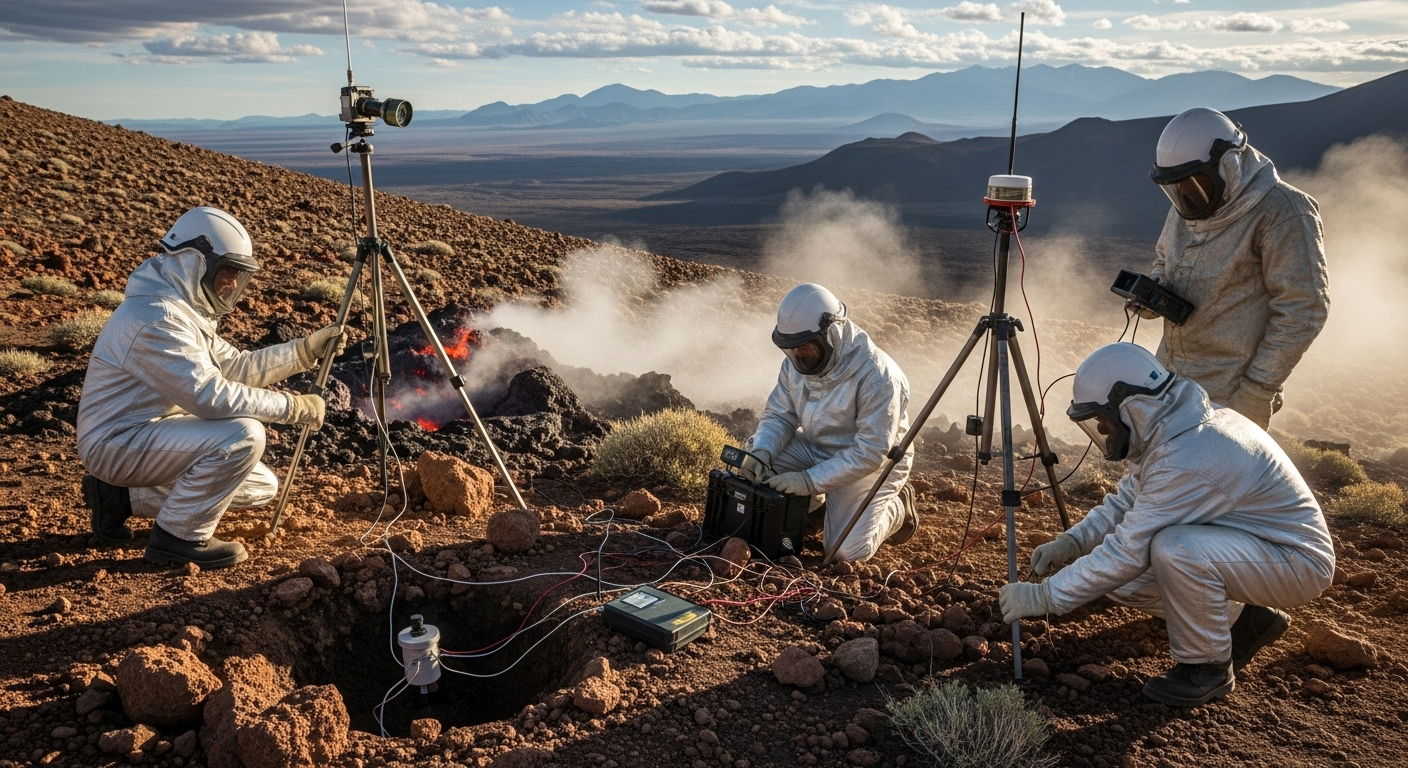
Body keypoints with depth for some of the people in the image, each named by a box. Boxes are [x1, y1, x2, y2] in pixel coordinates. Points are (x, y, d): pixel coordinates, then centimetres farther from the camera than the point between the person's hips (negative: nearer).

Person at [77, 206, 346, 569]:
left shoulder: (184, 308, 7)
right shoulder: (156, 317, -25)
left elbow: (237, 368, 11)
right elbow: (210, 396, -30)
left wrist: (306, 350, 2)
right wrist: (294, 406, -24)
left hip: (150, 431, 10)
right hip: (117, 442, -10)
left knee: (262, 486, 9)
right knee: (243, 435, -28)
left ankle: (123, 495, 16)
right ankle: (178, 537, -10)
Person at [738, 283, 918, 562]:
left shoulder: (877, 376, -30)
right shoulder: (797, 363, -11)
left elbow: (871, 453, -30)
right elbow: (778, 415, -3)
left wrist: (810, 481, -35)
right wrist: (761, 453, -25)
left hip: (870, 464, -6)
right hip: (815, 450, 6)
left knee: (847, 551, -20)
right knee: (755, 471, -16)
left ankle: (897, 508, 11)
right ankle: (818, 504, 9)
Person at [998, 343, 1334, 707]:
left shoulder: (1187, 461, -33)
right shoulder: (1172, 427, -4)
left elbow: (1128, 552, -30)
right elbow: (1129, 498, 9)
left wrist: (1043, 597, -24)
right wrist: (1071, 541, -6)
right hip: (1245, 541, 9)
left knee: (1176, 550, -36)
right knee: (1120, 577, 1)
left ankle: (1208, 668, -11)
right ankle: (1244, 619, 16)